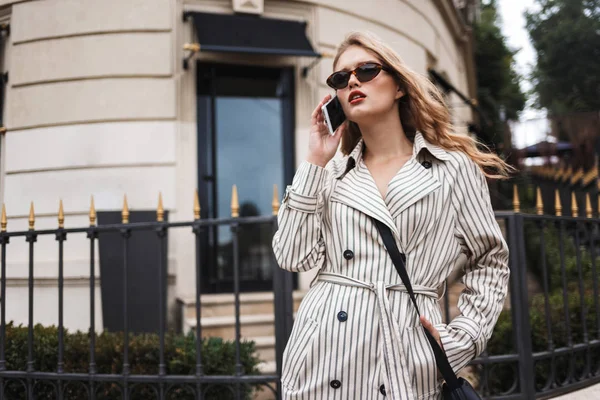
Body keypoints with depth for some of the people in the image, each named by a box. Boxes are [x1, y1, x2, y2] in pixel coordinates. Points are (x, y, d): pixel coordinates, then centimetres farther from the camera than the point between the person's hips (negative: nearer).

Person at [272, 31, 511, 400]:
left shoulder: (454, 167, 2)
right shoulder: (332, 173, 8)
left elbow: (491, 260, 8)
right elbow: (294, 257, -3)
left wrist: (462, 338, -3)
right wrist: (314, 162, -3)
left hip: (407, 361, -2)